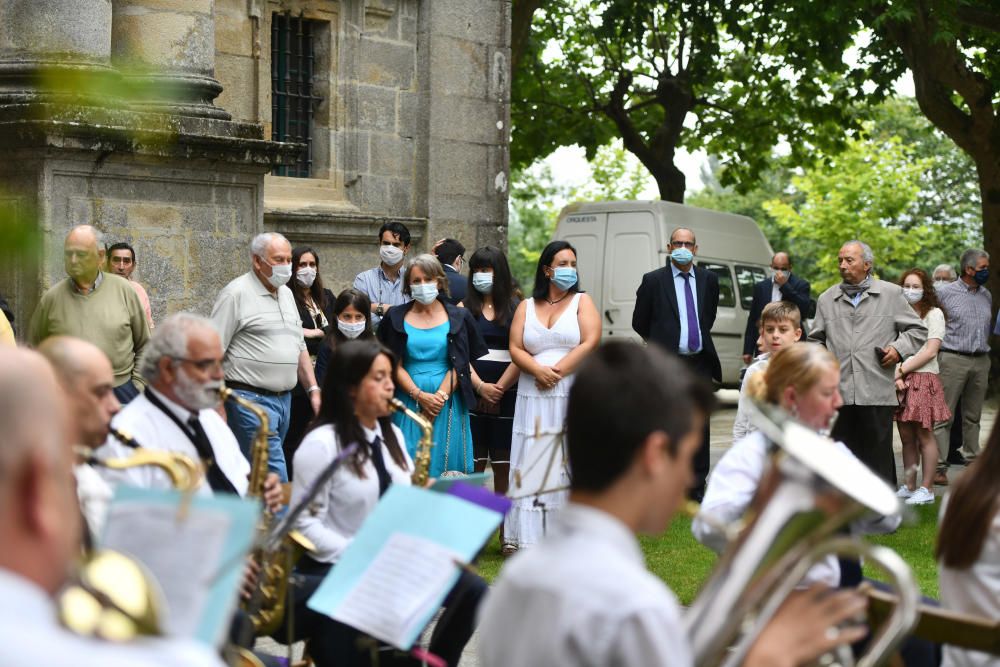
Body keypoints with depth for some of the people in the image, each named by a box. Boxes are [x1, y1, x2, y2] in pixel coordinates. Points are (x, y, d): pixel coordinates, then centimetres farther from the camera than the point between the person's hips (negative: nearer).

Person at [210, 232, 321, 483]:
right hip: (250, 399, -8)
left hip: (284, 398, 8)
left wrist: (313, 389, 14)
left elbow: (300, 347, 24)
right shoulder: (236, 294, -8)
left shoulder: (286, 294, 17)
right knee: (274, 477, -13)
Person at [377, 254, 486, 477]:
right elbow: (395, 366, 2)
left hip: (447, 403, 0)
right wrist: (420, 395, -11)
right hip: (409, 401, 0)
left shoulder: (458, 317, 8)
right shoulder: (397, 317, 8)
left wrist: (440, 396, -11)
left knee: (446, 463, -2)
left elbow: (460, 365, 1)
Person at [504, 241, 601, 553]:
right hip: (533, 397, 2)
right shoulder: (527, 307, 15)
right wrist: (538, 371, -12)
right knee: (530, 465, -1)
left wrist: (557, 371, -11)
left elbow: (590, 343, -4)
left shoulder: (582, 302, 8)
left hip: (572, 396, -2)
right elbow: (515, 348, 6)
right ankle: (523, 536, -1)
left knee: (568, 465, -4)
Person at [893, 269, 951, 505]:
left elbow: (930, 351, -8)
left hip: (923, 379, -5)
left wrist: (902, 370, -9)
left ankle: (926, 489, -1)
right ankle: (908, 487, 12)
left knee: (924, 435, -4)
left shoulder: (934, 314, 0)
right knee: (906, 437, 6)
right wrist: (897, 375, -9)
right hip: (900, 382, 5)